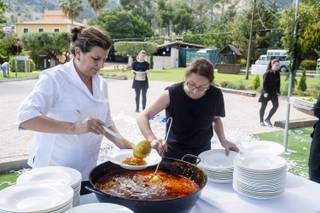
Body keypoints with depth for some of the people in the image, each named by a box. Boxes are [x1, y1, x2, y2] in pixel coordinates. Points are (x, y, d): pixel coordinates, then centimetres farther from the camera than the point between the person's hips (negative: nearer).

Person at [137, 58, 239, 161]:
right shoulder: (172, 94, -24)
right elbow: (142, 117, -20)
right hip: (173, 154, -1)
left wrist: (223, 140, -10)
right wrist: (152, 139, -37)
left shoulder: (215, 95, -17)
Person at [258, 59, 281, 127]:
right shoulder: (267, 73, -14)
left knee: (276, 105, -3)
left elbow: (278, 83, 10)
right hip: (267, 92, -6)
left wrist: (278, 91, 5)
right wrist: (265, 92, -20)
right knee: (263, 106, 5)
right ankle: (261, 120, 20)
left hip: (274, 92, 6)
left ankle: (268, 119, 12)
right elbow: (264, 83, -15)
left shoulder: (277, 73, 4)